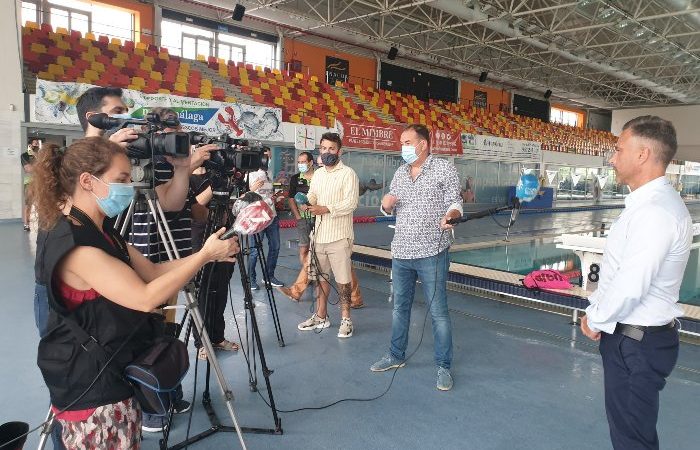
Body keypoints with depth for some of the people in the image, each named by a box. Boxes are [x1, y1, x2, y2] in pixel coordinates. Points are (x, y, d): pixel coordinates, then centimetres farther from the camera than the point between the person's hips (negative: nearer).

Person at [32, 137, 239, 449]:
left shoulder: (101, 231, 5)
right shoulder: (74, 245, -24)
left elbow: (153, 272, 6)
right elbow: (145, 298, -27)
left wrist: (206, 254, -4)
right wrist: (205, 256, -21)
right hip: (92, 390, -9)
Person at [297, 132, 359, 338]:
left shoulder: (348, 174, -8)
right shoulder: (318, 173, 14)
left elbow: (351, 203, -17)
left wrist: (324, 209, -24)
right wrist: (307, 204, -6)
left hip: (339, 236, -6)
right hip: (319, 234, 7)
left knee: (342, 279, 1)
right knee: (321, 276, 15)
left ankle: (346, 319, 14)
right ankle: (321, 316, 27)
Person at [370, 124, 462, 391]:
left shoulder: (444, 169, -3)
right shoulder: (400, 173, 13)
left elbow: (455, 202, -7)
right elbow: (388, 208, 19)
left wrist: (450, 216, -29)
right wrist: (386, 204, -5)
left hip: (431, 252, -6)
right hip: (400, 252, 6)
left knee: (438, 311, 0)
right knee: (400, 307, 16)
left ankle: (443, 367, 13)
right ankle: (396, 356, 32)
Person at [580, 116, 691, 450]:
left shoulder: (655, 212, -24)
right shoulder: (646, 202, 8)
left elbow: (630, 287, -27)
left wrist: (596, 320, -12)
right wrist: (596, 309, 5)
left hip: (637, 342, -9)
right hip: (630, 336, 9)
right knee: (622, 420, 23)